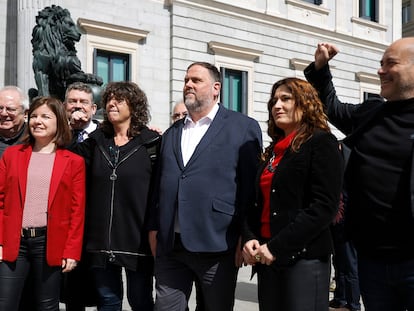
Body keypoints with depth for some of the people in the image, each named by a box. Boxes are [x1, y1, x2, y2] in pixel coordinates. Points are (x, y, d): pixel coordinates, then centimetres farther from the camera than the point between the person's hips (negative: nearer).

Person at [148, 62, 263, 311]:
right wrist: (154, 228, 10)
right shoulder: (172, 133, 18)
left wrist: (245, 236, -9)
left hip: (216, 245, -4)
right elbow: (160, 185, 17)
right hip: (170, 246, 5)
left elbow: (251, 185, -5)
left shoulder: (244, 127, 1)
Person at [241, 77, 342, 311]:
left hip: (304, 257, -6)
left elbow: (324, 206, -14)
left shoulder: (322, 142, -4)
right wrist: (249, 239, -3)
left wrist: (277, 247, -16)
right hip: (266, 258, 7)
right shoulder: (272, 151, 17)